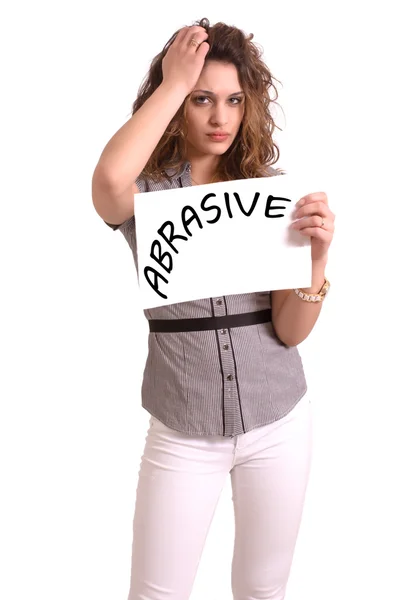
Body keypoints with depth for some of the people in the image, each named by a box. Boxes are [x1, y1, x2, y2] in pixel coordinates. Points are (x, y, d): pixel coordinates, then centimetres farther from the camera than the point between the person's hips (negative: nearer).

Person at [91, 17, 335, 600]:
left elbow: (291, 332, -6)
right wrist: (173, 82, -23)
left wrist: (318, 254, -24)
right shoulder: (147, 190, -8)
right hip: (182, 434, -1)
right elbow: (109, 182, -35)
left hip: (279, 423, 2)